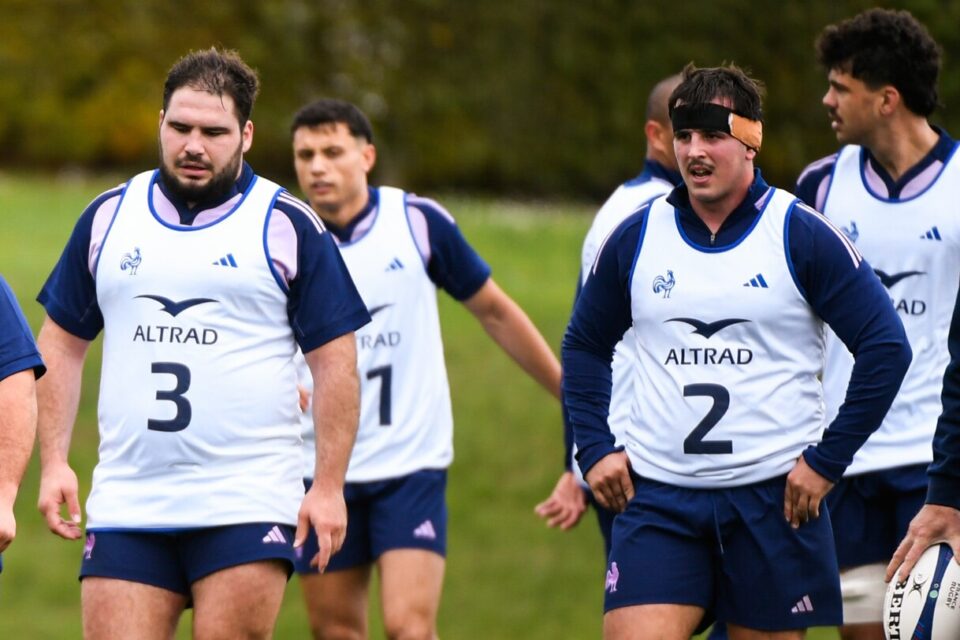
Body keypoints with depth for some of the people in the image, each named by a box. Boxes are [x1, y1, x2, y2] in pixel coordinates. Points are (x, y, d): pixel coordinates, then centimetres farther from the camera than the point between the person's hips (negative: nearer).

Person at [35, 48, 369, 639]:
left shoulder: (289, 228, 1)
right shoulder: (109, 218, 11)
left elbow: (336, 362, 1)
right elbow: (62, 343, 17)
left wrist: (330, 485, -7)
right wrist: (54, 461, 7)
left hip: (247, 506, -3)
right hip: (125, 500, 3)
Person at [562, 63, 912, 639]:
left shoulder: (802, 235, -4)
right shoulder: (635, 239, 6)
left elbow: (887, 348, -4)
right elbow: (585, 347, 20)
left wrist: (827, 460, -7)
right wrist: (595, 449, 9)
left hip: (775, 498, -2)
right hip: (657, 496, 2)